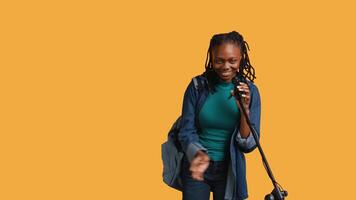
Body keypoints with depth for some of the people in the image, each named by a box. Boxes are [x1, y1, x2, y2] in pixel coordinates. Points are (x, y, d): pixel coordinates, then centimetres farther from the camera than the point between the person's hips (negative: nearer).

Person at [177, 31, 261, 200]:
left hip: (229, 169, 1)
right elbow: (186, 132, -8)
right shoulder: (197, 86, -10)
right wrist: (198, 154, -27)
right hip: (196, 166, -1)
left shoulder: (250, 91, -8)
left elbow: (249, 145, -8)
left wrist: (245, 110, -23)